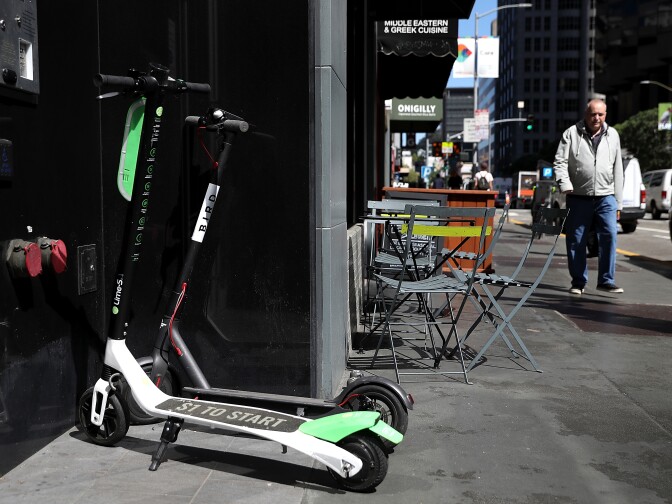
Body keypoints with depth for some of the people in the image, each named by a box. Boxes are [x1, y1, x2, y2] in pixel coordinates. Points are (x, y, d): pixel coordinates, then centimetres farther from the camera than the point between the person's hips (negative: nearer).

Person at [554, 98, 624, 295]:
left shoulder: (612, 135, 11)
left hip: (606, 197, 1)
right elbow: (560, 162, -1)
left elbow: (617, 169, 12)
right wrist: (565, 184, -19)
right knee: (576, 241, 3)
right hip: (578, 197, -1)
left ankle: (606, 280, -2)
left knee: (609, 235, -12)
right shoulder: (571, 133, 2)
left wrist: (618, 202, 10)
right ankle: (578, 282, 16)